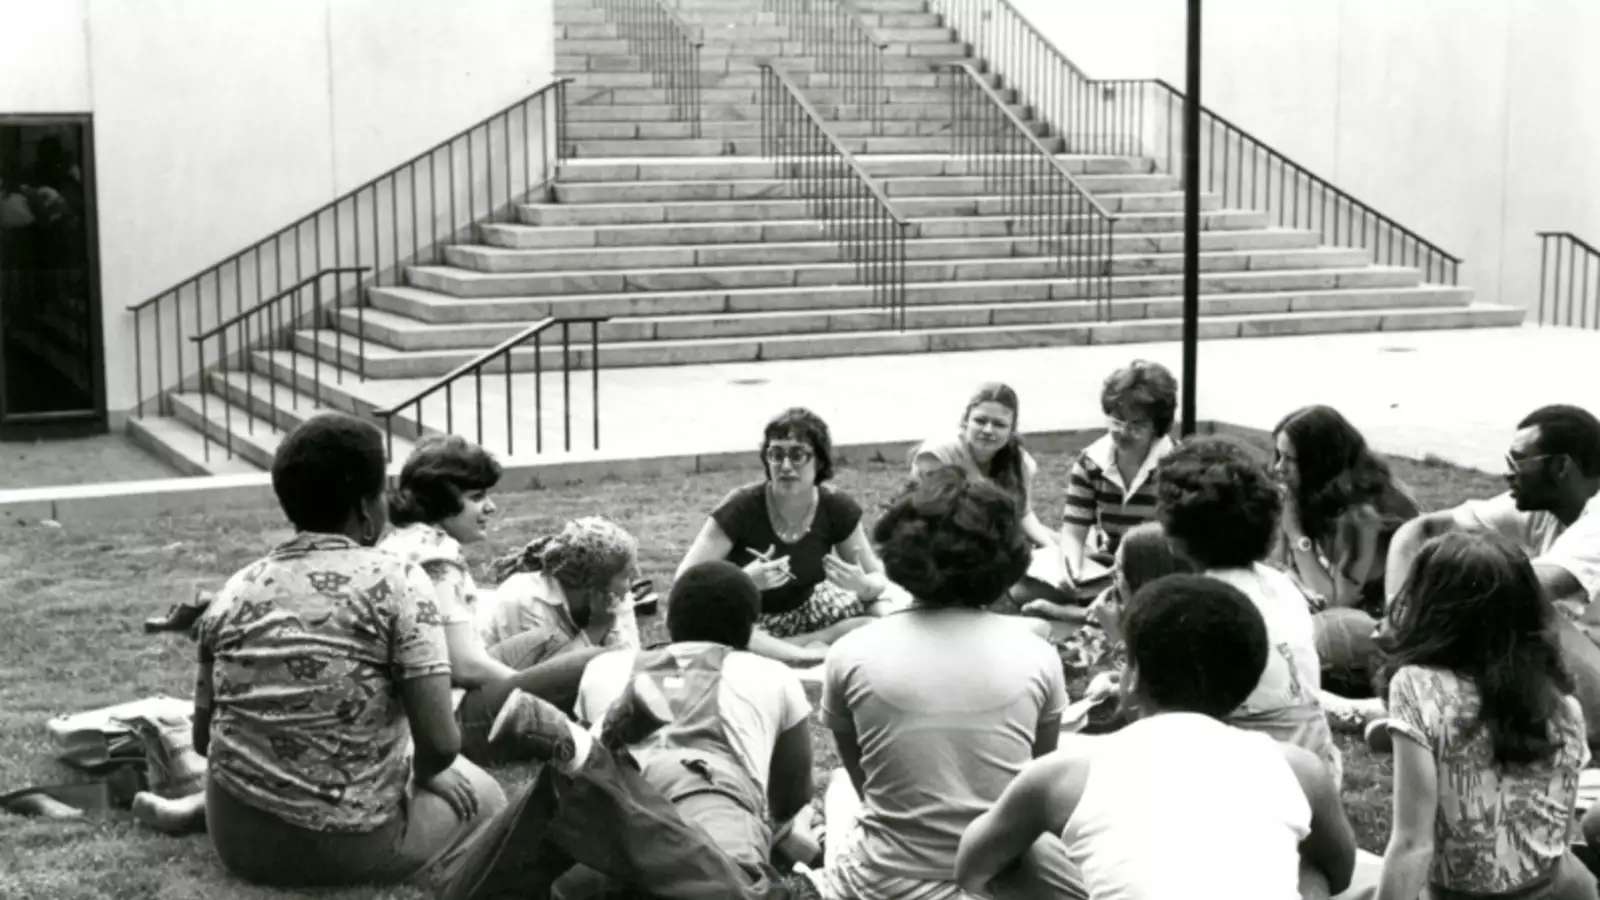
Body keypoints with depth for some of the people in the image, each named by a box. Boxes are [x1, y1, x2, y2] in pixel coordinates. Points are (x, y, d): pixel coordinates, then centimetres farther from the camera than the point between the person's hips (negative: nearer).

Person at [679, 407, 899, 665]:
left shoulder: (837, 508, -12)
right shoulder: (742, 507, -22)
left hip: (804, 611, 4)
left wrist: (862, 584, -28)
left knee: (887, 609, -17)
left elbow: (879, 579, -4)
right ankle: (806, 654, -22)